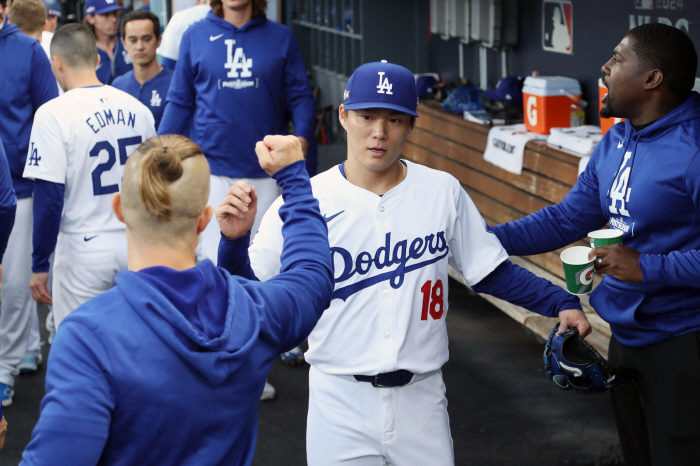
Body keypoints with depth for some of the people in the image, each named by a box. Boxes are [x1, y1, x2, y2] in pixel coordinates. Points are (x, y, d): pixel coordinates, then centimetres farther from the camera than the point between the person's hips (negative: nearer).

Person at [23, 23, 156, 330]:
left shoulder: (53, 114, -12)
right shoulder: (137, 109, 4)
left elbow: (49, 199, -14)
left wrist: (39, 264, -6)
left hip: (83, 248, -5)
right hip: (135, 245, 5)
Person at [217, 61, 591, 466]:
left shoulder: (444, 192, 1)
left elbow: (490, 273, 6)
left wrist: (561, 303, -5)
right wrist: (234, 239, -27)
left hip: (420, 399, 2)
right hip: (340, 400, -2)